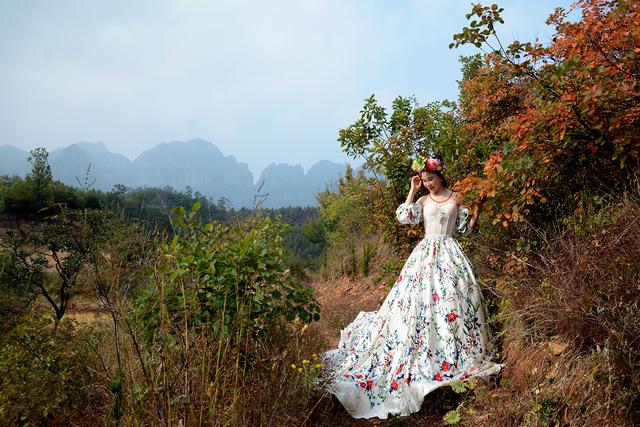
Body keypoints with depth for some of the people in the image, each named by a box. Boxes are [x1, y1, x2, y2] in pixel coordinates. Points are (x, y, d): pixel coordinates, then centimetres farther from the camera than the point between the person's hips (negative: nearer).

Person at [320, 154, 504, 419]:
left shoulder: (456, 199, 5)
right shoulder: (423, 200, 9)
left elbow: (465, 229, 9)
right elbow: (403, 217, -6)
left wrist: (478, 209, -5)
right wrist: (412, 190, -1)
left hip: (449, 254, -1)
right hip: (426, 254, 2)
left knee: (451, 296, -4)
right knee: (420, 298, -2)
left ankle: (463, 353, 9)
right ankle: (423, 354, 10)